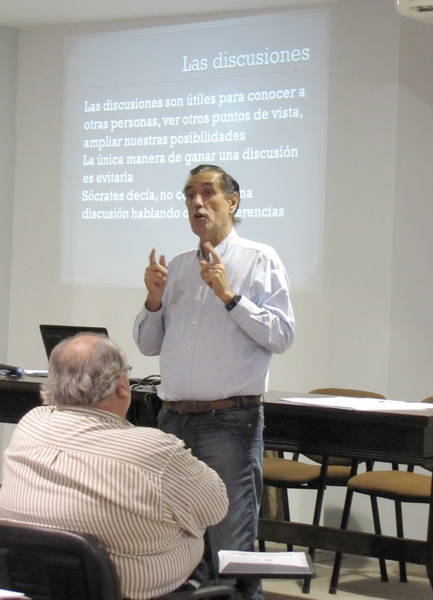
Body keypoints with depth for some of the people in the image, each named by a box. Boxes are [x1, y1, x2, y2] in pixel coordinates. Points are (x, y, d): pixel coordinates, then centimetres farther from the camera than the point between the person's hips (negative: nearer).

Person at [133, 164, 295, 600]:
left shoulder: (260, 261, 1)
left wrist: (229, 296, -15)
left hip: (230, 420, -5)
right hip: (174, 417, 6)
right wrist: (154, 299, 1)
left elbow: (281, 334, -10)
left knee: (230, 552, -6)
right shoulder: (176, 268, 17)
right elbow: (148, 344, 17)